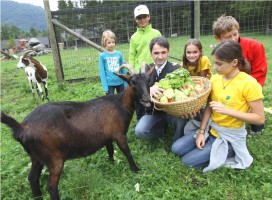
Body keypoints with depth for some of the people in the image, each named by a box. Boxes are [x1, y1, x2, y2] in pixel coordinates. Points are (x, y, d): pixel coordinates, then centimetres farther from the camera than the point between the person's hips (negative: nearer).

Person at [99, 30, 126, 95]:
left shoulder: (119, 54, 2)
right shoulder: (102, 56, -5)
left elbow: (123, 70, 6)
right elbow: (102, 72, -5)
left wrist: (126, 83, 6)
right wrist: (104, 86, -10)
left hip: (120, 82, 3)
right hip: (109, 83, -3)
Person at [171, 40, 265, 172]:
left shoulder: (249, 83, -20)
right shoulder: (215, 78, -3)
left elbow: (260, 118, -18)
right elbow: (209, 107, 0)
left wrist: (227, 111, -28)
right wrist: (201, 132, -8)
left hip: (230, 136, -6)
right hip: (211, 128, 6)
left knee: (188, 161, -10)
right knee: (176, 149, -1)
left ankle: (230, 152, 5)